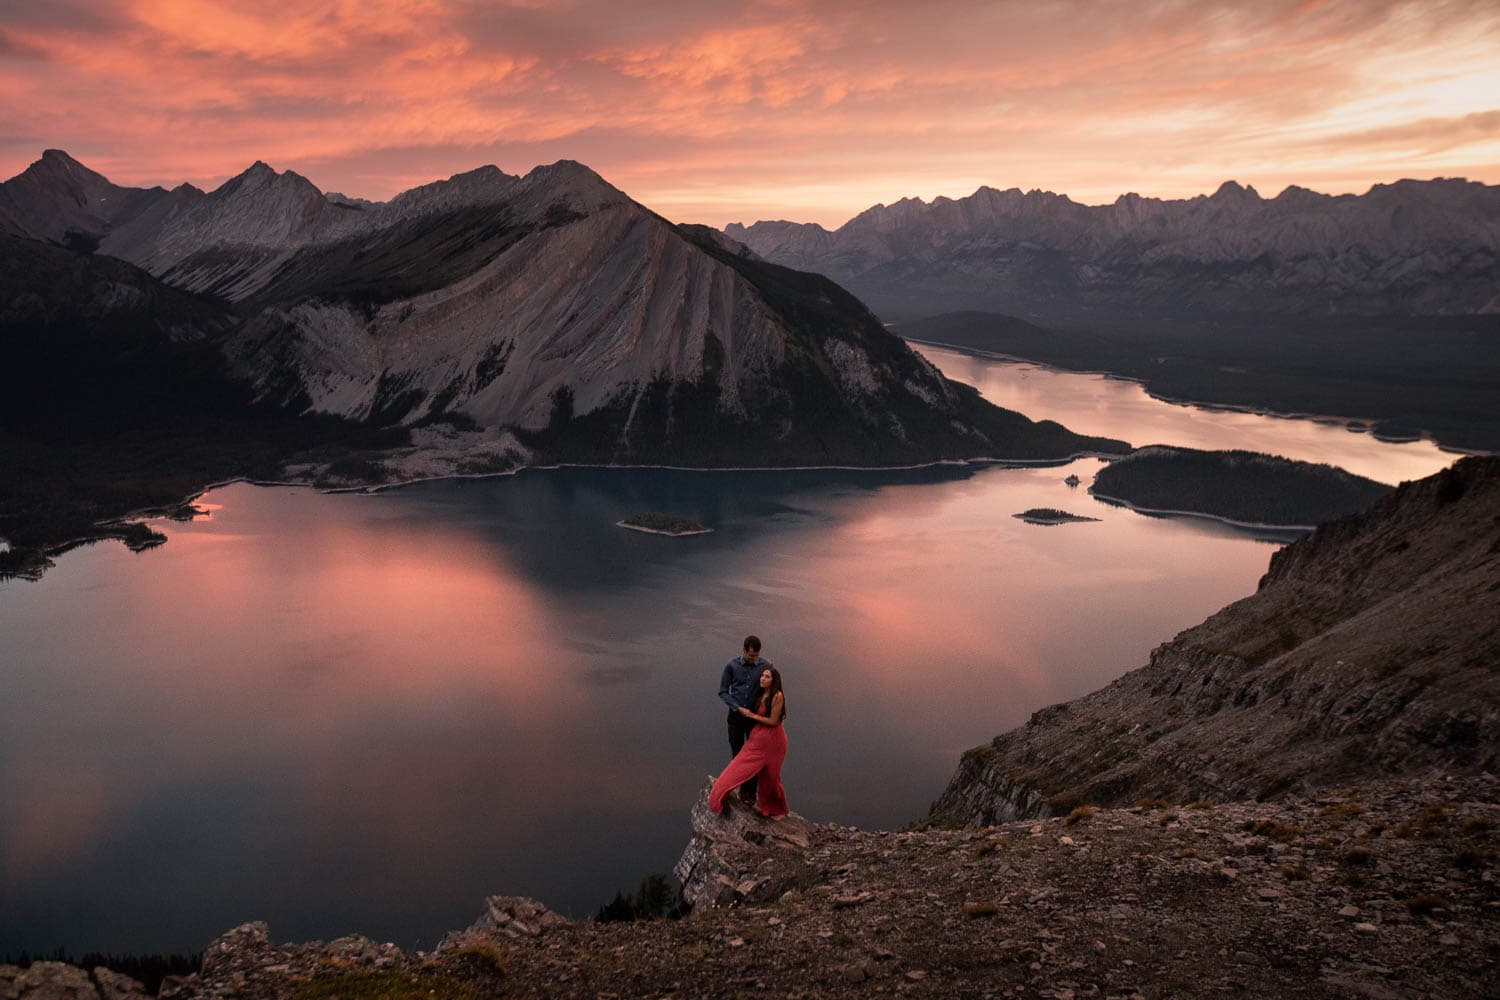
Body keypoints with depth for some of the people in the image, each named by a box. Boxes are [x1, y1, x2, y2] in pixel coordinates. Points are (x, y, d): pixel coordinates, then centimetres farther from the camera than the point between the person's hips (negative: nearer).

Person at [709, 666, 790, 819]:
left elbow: (773, 721, -18)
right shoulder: (761, 695, 7)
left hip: (772, 740, -7)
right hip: (758, 738, 7)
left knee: (770, 776, 7)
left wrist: (752, 715, -13)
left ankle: (778, 810, 28)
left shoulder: (777, 696, -17)